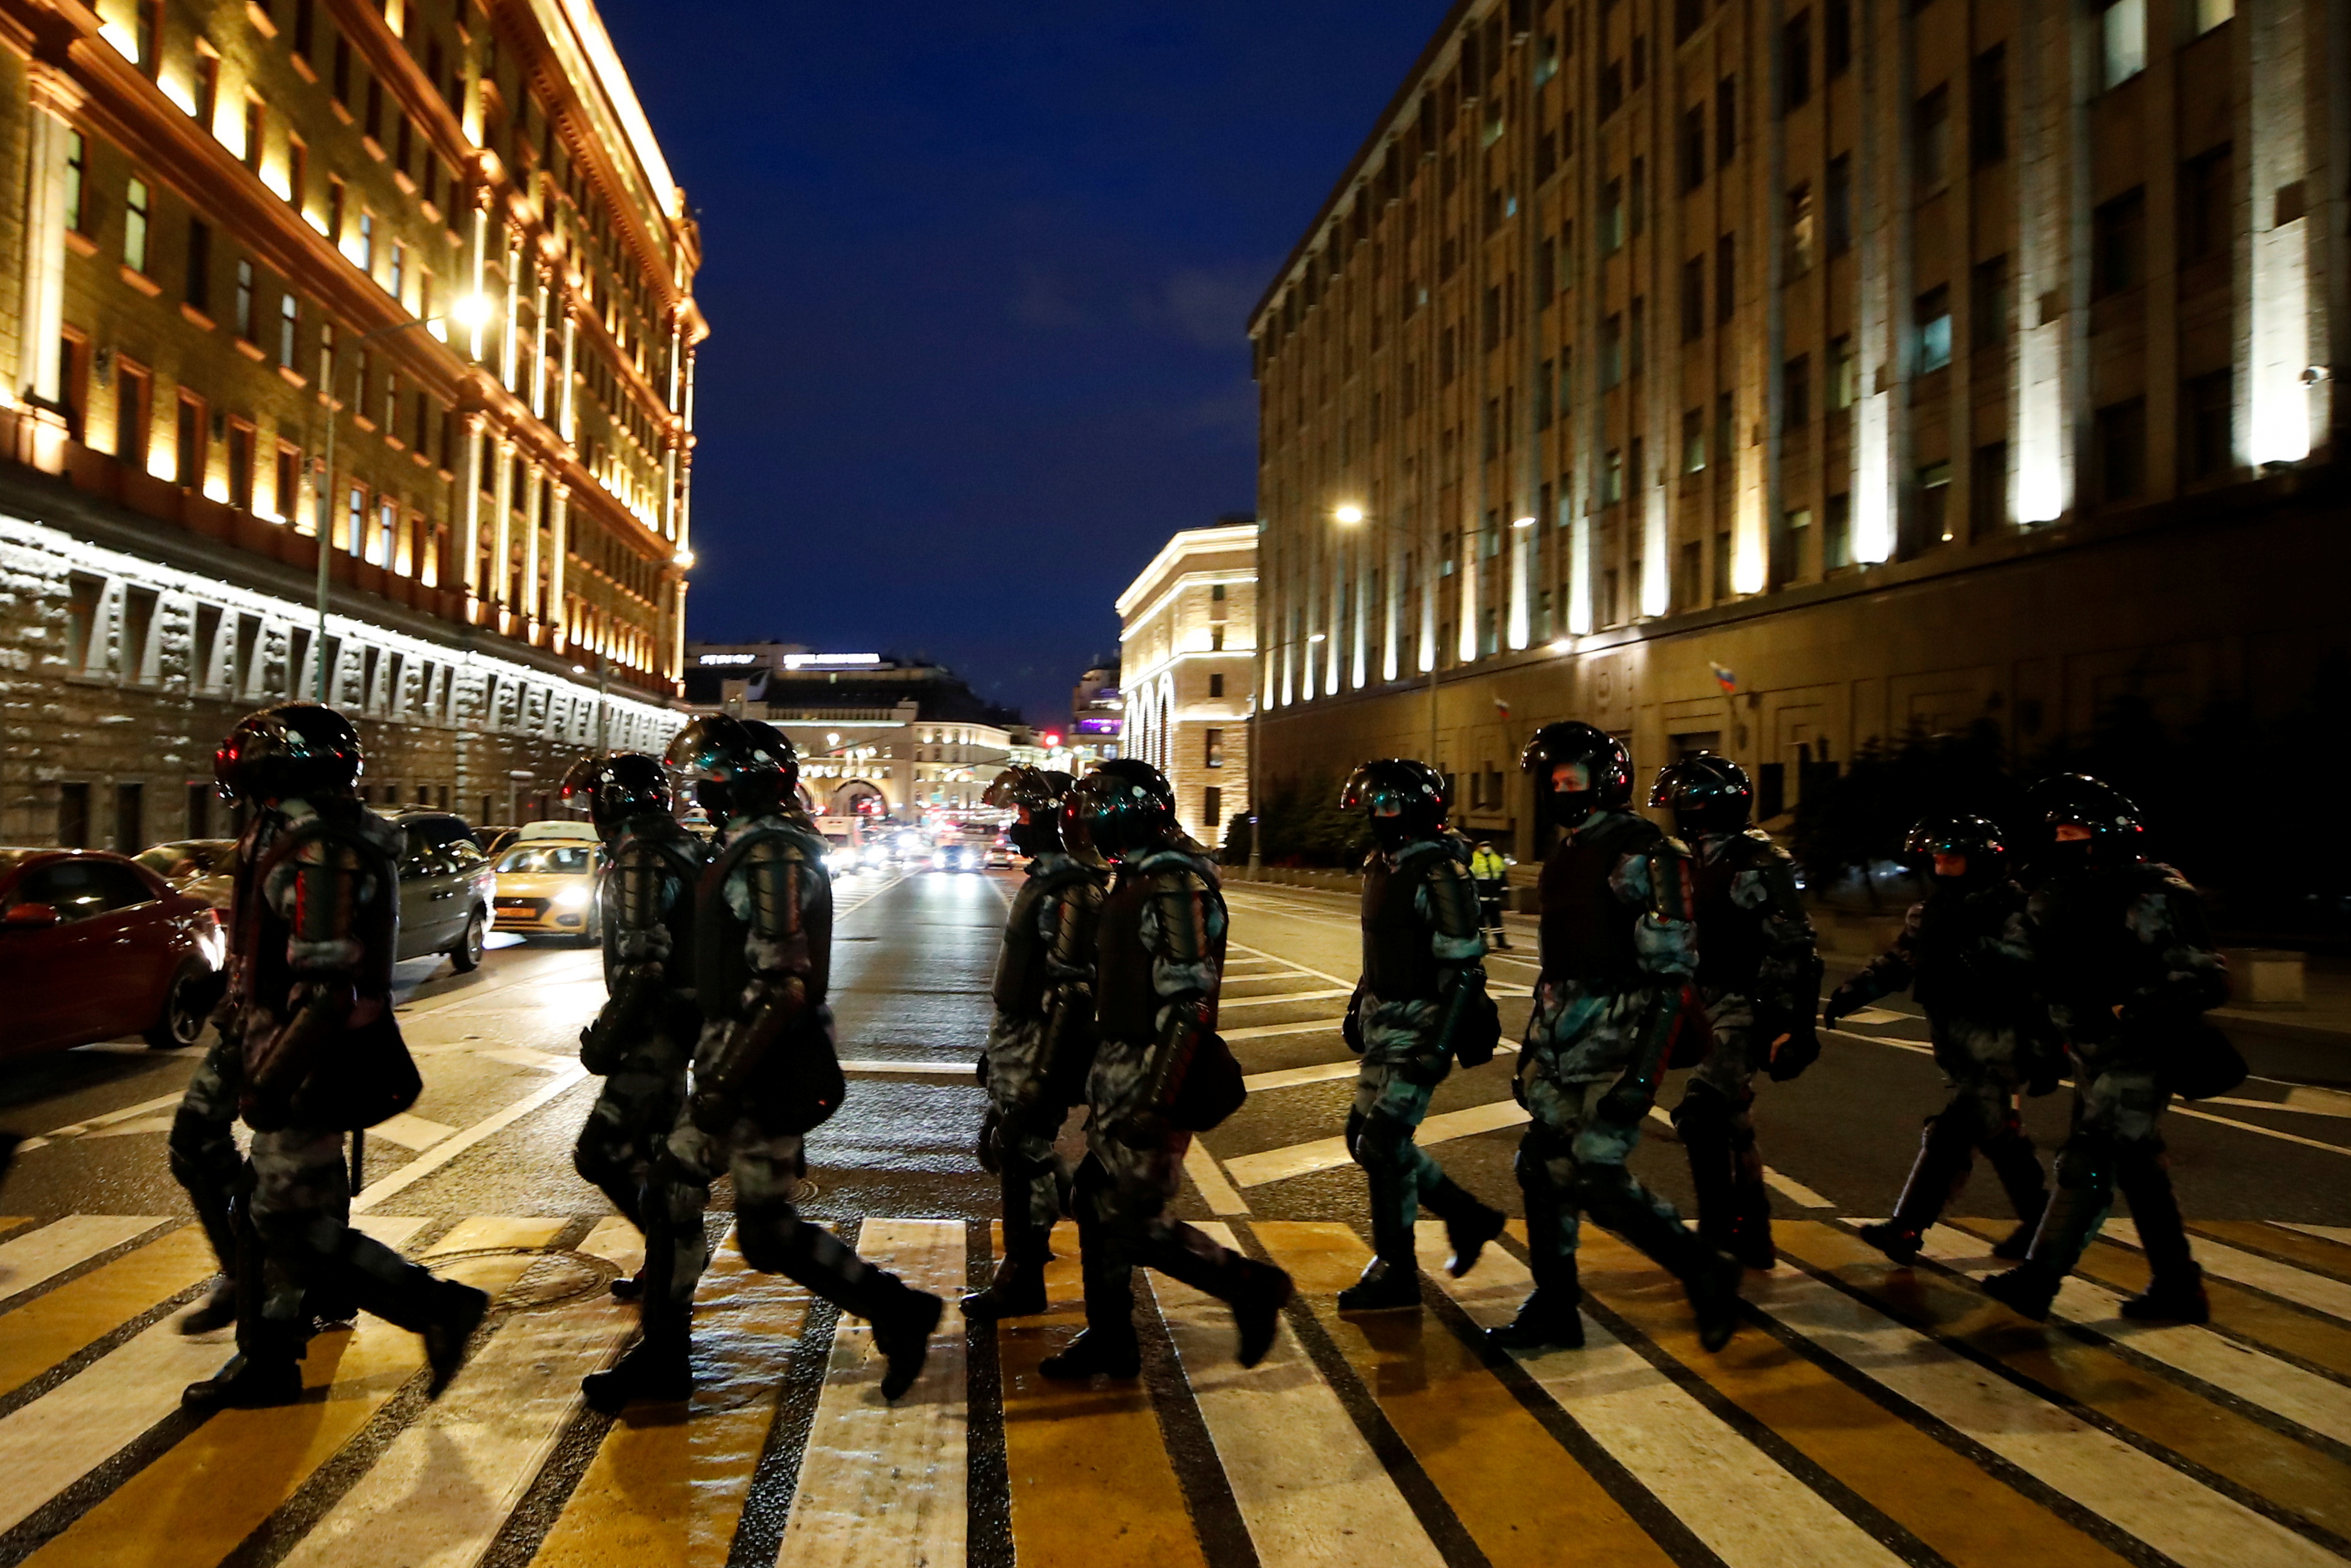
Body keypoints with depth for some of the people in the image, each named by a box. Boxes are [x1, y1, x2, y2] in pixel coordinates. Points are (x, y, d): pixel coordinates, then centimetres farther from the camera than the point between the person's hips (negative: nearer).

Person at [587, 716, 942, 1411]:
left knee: (768, 1232, -1)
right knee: (672, 1190, 15)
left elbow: (785, 987, -26)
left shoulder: (771, 856, -19)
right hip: (735, 1060, 10)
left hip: (766, 1069, -10)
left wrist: (723, 1082, -25)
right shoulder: (753, 846, 13)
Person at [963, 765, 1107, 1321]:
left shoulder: (1071, 893, -21)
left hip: (1040, 1049, -10)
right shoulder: (1044, 880, 11)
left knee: (1025, 1155, -1)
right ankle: (1028, 1250, 39)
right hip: (1016, 1041, 10)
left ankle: (1021, 1282, 12)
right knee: (1003, 1147, 20)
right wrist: (999, 1047, 23)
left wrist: (1045, 1074, -25)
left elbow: (1071, 993, -25)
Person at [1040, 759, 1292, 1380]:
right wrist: (1099, 1066, 22)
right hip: (1116, 1067, 10)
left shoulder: (1177, 888, -19)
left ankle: (1251, 1286, 14)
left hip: (1151, 1077, -10)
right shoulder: (1137, 880, 12)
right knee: (1098, 1202, 15)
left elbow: (1188, 1004, -24)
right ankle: (1109, 1339, 28)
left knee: (1138, 1221, -4)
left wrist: (1155, 1101, -26)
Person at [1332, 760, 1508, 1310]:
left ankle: (1396, 1273, 11)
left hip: (1419, 1028, -9)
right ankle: (1467, 1217, 29)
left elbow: (1463, 969, -20)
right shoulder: (1382, 867, 9)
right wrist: (1359, 1005, 20)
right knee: (1365, 1136, 13)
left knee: (1383, 1143, -5)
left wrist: (1440, 1044, -23)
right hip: (1384, 1026, 9)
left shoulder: (1438, 874, -17)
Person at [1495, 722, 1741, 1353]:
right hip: (1564, 1036, 9)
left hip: (1617, 1036, -8)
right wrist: (1533, 1040, 22)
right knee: (1541, 1165, 9)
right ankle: (1554, 1311, 23)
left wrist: (1644, 1071, -23)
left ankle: (1707, 1274, 13)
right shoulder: (1567, 854, 14)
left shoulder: (1642, 853, -13)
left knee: (1595, 1176, -9)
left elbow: (1673, 972, -17)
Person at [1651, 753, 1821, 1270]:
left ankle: (1719, 1235, -9)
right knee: (1729, 1122, 16)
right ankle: (1752, 1236, 29)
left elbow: (1794, 950, -18)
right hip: (1716, 1009, 10)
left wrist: (1794, 1027, -22)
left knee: (1700, 1114, -20)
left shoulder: (1757, 866, -15)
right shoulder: (1705, 863, 11)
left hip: (1747, 1012, -10)